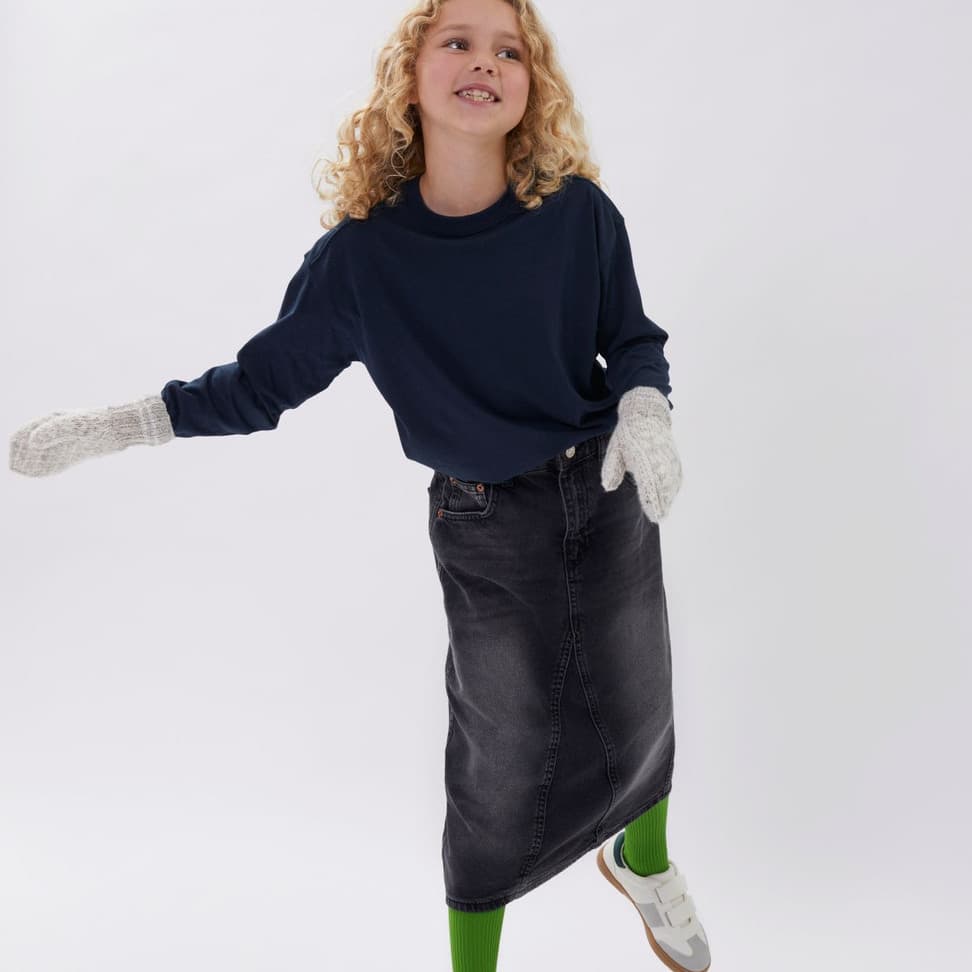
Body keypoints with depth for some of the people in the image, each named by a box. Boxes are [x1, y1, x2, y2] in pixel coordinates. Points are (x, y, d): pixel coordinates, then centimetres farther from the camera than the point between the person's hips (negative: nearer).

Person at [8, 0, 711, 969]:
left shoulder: (579, 215, -12)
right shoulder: (362, 252, -14)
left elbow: (632, 340, 3)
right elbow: (266, 377, -3)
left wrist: (645, 409, -18)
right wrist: (115, 424, -6)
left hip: (609, 496, 3)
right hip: (484, 531, -2)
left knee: (636, 700, 20)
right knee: (503, 753, 8)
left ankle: (645, 861, 55)